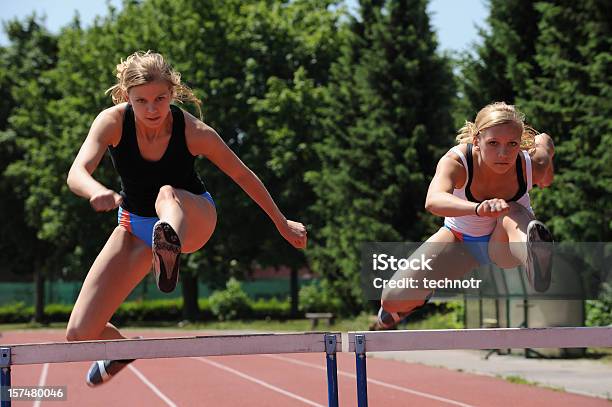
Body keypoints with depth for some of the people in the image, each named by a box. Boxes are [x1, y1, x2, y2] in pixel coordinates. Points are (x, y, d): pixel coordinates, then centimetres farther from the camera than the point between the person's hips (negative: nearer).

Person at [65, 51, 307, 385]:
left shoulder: (194, 132, -23)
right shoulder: (112, 122, -21)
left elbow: (242, 175, -7)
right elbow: (76, 174, -36)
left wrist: (282, 223, 3)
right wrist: (98, 192, -61)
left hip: (193, 219, -3)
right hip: (137, 225, 3)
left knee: (167, 194, -42)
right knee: (80, 333, -5)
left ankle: (170, 247, -77)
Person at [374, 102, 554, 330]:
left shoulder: (532, 166, -29)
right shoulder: (456, 162, -35)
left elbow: (543, 140, -2)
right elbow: (433, 201, -58)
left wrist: (547, 168, 17)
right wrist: (478, 208, -75)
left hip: (505, 243, -1)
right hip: (460, 240, 1)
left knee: (512, 213, -37)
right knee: (394, 299, -7)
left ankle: (532, 258, -71)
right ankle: (420, 300, 31)